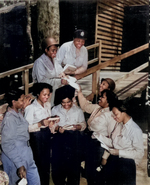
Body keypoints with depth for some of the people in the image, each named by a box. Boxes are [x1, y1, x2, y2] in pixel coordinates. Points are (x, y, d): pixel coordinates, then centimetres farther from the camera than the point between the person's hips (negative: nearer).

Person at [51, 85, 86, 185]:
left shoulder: (78, 110, 7)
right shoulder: (55, 110, 8)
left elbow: (83, 124, 8)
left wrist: (78, 127, -12)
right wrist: (57, 128, -14)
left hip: (74, 139, 0)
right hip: (59, 138, 1)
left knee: (74, 162, 1)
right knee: (58, 161, 2)